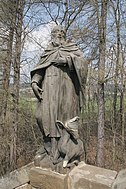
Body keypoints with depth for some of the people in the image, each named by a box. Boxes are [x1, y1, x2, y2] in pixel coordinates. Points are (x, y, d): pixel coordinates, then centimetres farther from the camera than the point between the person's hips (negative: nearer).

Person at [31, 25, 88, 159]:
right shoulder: (48, 51, 24)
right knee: (46, 114, -12)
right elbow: (39, 68, 13)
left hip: (66, 87, -2)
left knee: (66, 114, -10)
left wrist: (67, 59, -13)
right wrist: (34, 82, -5)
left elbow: (83, 61, 1)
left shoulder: (72, 48, 18)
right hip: (50, 87, 2)